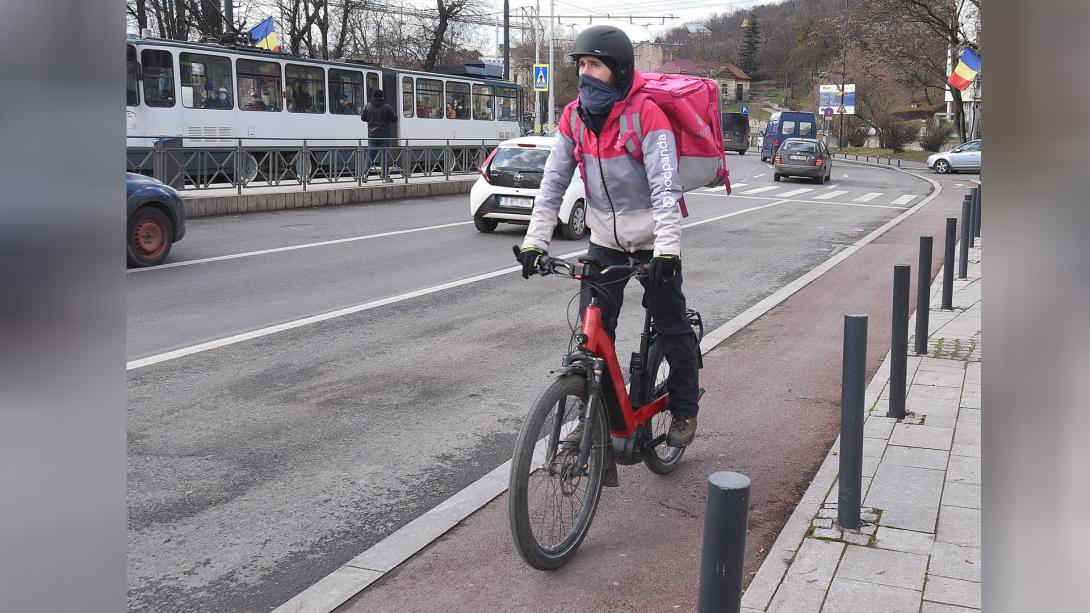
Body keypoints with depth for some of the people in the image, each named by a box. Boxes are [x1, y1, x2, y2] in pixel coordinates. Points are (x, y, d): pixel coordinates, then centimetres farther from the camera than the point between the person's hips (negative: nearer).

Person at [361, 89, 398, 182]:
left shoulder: (367, 107, 1)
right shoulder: (387, 107, -7)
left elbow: (363, 118, 12)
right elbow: (395, 119, -2)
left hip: (372, 135, 3)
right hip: (384, 135, -3)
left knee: (370, 156, 9)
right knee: (385, 156, 3)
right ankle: (385, 177, 1)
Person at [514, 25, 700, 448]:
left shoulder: (646, 115, -20)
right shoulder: (574, 117, -3)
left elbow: (664, 186, -26)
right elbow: (553, 182, -3)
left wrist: (667, 249, -35)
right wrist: (534, 241, -10)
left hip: (651, 241, -4)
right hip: (605, 240, 5)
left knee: (671, 327, 7)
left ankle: (685, 410, 24)